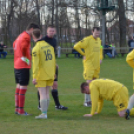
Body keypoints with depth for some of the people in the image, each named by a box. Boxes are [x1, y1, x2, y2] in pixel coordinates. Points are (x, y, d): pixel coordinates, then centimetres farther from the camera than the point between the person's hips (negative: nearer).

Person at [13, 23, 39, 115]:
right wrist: (25, 59, -13)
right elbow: (22, 48, -25)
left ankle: (17, 108, 21)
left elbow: (14, 44, 26)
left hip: (17, 65, 10)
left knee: (19, 86, 15)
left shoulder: (21, 36, 15)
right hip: (24, 66, -10)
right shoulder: (26, 37, -14)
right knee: (23, 88, -6)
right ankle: (21, 110, -4)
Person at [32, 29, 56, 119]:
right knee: (46, 94, 13)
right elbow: (54, 61, 11)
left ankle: (44, 114, -7)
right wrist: (53, 73, 21)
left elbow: (35, 64, -17)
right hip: (50, 75, 6)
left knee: (42, 94, -5)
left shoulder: (36, 48, -13)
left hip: (41, 75, -6)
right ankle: (45, 112, 18)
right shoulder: (49, 45, 6)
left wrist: (34, 77, -16)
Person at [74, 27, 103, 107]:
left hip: (97, 64, 7)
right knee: (89, 82, -12)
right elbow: (76, 46, -15)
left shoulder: (99, 40, 13)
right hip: (89, 64, -7)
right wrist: (84, 54, -9)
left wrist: (100, 58, 16)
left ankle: (92, 100, 18)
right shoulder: (87, 40, -11)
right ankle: (87, 101, -8)